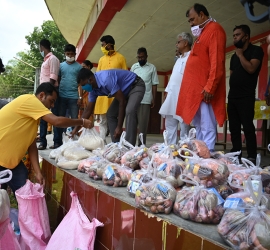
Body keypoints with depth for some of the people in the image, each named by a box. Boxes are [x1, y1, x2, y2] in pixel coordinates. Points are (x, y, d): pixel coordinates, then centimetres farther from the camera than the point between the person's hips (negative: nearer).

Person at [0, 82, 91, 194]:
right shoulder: (29, 100, -18)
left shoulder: (33, 115, 9)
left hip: (10, 159, 9)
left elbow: (32, 145, 6)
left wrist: (38, 172, -2)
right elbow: (57, 121, -27)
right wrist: (82, 122, -13)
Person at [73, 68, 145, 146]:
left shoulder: (106, 79, -34)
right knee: (110, 114, 4)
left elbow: (122, 101, -30)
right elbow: (88, 110, 4)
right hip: (124, 90, 9)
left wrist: (119, 127, -25)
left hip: (136, 86, -9)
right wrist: (77, 128, 4)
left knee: (129, 111, -31)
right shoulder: (93, 89, -7)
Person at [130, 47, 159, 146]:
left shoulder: (152, 68, 6)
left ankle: (141, 145, 3)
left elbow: (154, 84, 4)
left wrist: (153, 99, -1)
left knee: (143, 123, -2)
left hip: (145, 100, -2)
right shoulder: (133, 67, 13)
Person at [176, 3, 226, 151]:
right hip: (196, 90, 10)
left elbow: (217, 62, -16)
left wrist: (210, 87, -23)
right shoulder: (202, 33, 26)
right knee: (199, 127, 11)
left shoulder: (214, 29, -4)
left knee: (207, 128, -9)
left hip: (204, 91, -10)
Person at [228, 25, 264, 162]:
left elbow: (251, 69, -15)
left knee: (248, 127, -10)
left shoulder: (256, 50, 0)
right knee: (234, 128, 6)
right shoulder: (234, 56, 20)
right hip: (232, 97, 7)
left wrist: (240, 54, -5)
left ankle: (252, 157, -6)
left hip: (246, 97, -7)